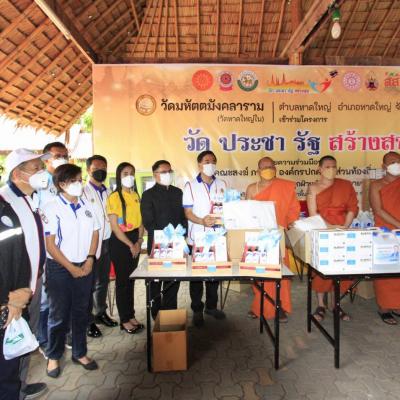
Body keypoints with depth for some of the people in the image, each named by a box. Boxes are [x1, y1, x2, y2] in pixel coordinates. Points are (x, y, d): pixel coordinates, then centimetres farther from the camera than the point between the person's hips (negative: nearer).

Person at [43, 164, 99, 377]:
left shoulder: (86, 206, 3)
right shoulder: (52, 208, -11)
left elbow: (94, 234, 8)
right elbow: (50, 244, -12)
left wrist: (89, 260, -4)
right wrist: (71, 267, -12)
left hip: (84, 267, 4)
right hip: (59, 268, -4)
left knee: (81, 312, 14)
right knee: (58, 315, 9)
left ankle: (79, 352, 31)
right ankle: (53, 356, 30)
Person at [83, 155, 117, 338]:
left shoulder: (107, 192, 9)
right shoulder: (83, 192, -10)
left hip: (106, 242, 6)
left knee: (103, 281, 17)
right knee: (89, 283, 4)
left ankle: (100, 313, 34)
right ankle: (87, 320, 19)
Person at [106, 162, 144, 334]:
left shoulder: (136, 196, 8)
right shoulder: (114, 197, -10)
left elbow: (140, 220, 10)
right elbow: (115, 227, -12)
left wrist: (139, 241, -2)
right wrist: (130, 244, -10)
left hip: (135, 241, 6)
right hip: (119, 242, -6)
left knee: (131, 280, 14)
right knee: (122, 280, 4)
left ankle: (131, 315, 26)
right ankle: (124, 320, 17)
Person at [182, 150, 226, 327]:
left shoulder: (222, 185, 8)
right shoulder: (190, 186, -2)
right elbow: (188, 212, -7)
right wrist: (202, 221, -25)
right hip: (196, 238, -3)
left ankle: (211, 306, 30)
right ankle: (197, 310, 21)